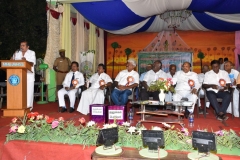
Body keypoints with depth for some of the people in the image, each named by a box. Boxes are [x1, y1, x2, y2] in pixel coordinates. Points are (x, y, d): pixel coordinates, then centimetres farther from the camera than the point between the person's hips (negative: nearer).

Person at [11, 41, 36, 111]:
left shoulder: (32, 53, 5)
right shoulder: (16, 53, 16)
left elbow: (33, 63, -6)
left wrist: (26, 61, -24)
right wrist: (12, 60, -7)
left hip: (29, 74, -3)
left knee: (29, 90, -4)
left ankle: (29, 106, 2)